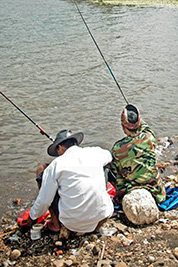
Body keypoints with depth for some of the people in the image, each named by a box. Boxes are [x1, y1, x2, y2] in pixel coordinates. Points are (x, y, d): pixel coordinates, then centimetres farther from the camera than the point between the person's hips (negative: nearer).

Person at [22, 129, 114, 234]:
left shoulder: (57, 164, -7)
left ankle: (55, 223, 11)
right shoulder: (94, 152, 2)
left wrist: (33, 217, 16)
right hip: (102, 218, 3)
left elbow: (44, 201, -3)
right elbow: (108, 155, 30)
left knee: (42, 170, 11)